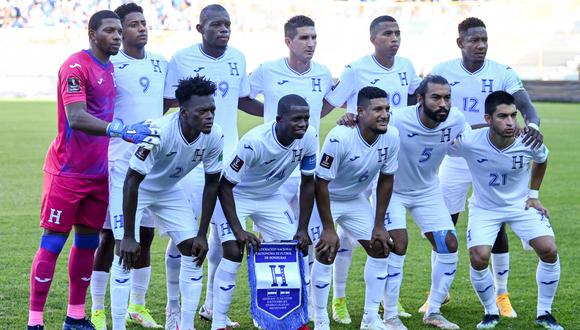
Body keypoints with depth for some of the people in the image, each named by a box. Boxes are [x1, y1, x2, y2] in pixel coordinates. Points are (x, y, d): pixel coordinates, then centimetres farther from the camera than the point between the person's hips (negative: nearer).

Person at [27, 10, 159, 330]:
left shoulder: (110, 68, 11)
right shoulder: (75, 67, -15)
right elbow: (76, 118, -27)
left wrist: (137, 138, 12)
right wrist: (121, 130, -36)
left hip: (98, 171, 8)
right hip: (67, 171, -8)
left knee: (88, 241, 10)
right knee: (53, 241, -3)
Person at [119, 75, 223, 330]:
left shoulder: (214, 137, -21)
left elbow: (212, 184, -6)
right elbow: (132, 181, -32)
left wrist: (202, 234, -6)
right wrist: (129, 237, -31)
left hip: (170, 190, 5)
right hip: (138, 188, -5)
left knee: (193, 251, -2)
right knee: (126, 253, -15)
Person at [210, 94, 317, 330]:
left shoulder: (308, 137, -20)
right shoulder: (254, 141, -36)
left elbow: (308, 182, -6)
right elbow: (225, 185, -27)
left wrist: (302, 229, -10)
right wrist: (238, 230, -31)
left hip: (270, 196, 6)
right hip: (235, 196, -5)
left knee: (298, 247, -2)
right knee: (234, 252, -20)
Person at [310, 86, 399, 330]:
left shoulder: (391, 138, -17)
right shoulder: (340, 138, -34)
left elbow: (386, 180, -4)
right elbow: (321, 182, -26)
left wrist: (379, 225, -3)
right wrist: (328, 229, -23)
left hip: (355, 200, 6)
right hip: (325, 198, -6)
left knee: (381, 250, 2)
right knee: (326, 253, -16)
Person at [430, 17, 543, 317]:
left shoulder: (502, 74, -7)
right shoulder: (442, 72, -5)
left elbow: (526, 106, -17)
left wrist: (533, 124, -39)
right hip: (454, 160, 0)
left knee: (497, 227, 1)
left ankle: (502, 295, 16)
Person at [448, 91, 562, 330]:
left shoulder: (529, 142, -22)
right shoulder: (469, 142, -29)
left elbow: (541, 160, 4)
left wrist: (533, 194, 4)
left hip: (521, 204, 1)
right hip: (484, 208, -1)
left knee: (549, 250, -16)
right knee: (479, 257, -21)